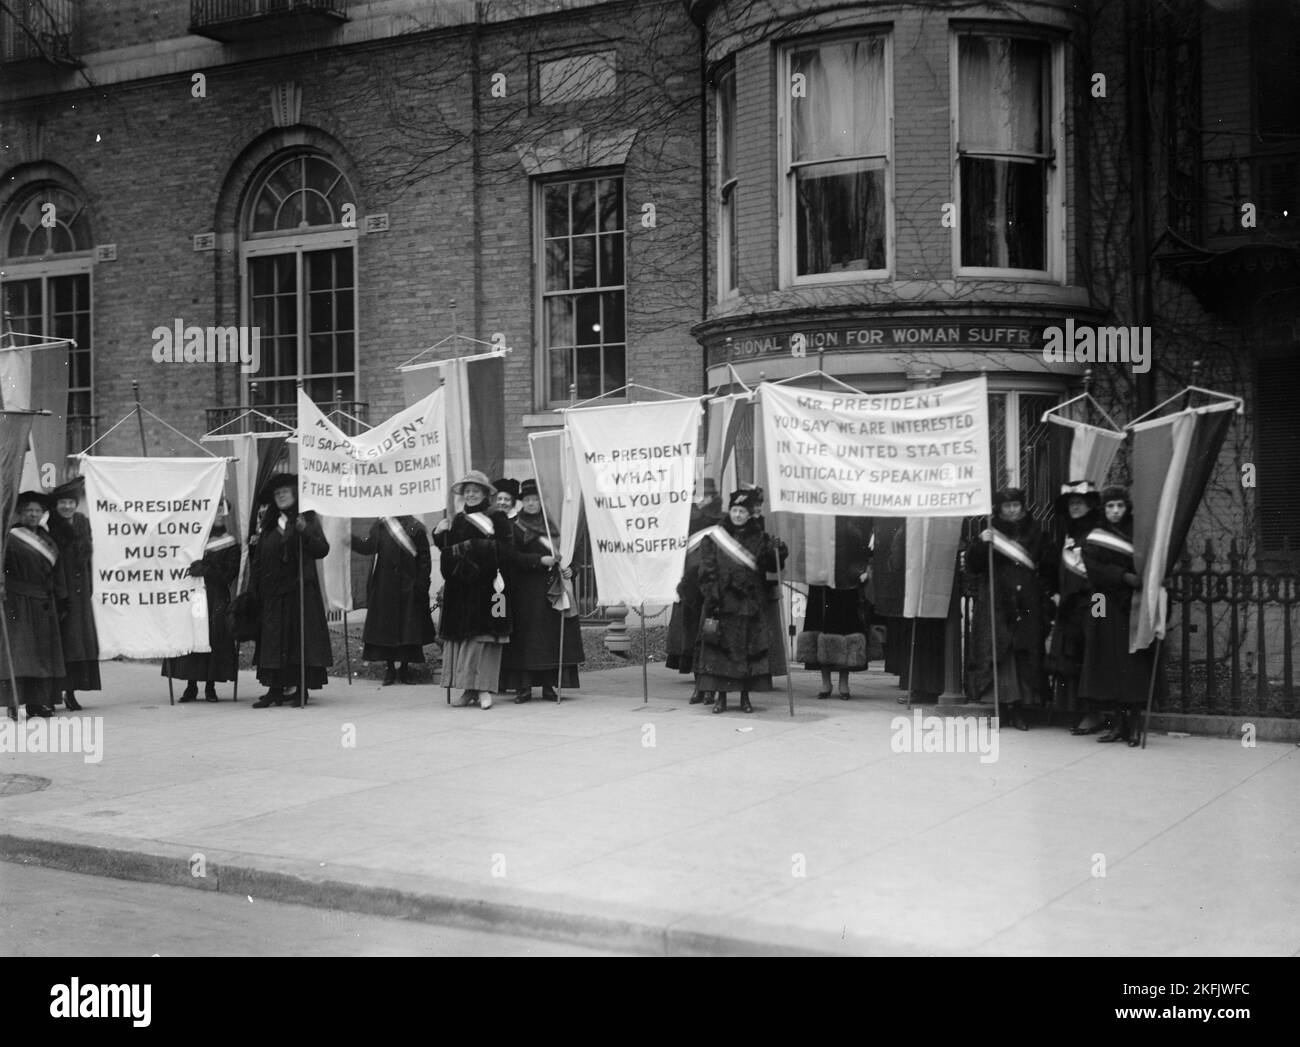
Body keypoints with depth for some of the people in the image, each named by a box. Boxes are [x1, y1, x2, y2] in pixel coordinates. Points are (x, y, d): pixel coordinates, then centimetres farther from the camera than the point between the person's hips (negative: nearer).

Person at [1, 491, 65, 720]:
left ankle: (38, 702, 11)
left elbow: (56, 574, 17)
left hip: (43, 605, 6)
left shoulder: (47, 540, 15)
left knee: (43, 653, 6)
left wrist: (60, 602, 13)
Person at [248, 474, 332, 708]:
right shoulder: (269, 524, 15)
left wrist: (305, 531, -20)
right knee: (273, 639, 2)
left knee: (301, 636, -4)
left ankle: (302, 690, 1)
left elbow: (322, 549, -7)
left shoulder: (307, 519, 2)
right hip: (273, 592, 4)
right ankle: (276, 690, 7)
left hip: (300, 589, -4)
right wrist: (254, 589, 8)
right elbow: (259, 559, 16)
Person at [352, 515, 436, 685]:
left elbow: (424, 560, -4)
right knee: (386, 627, 4)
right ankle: (390, 669, 14)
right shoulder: (380, 525, 4)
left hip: (408, 589, -2)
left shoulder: (416, 528, -4)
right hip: (384, 588, 2)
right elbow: (368, 546, -1)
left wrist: (421, 586, -8)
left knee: (409, 629, 1)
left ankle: (405, 668, 14)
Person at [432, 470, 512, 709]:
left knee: (484, 635, -7)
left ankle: (483, 689, -5)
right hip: (460, 587, 4)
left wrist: (473, 546, -15)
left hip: (486, 584, -4)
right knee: (461, 635, 1)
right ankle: (468, 689, 6)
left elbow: (504, 549, -8)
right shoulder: (457, 520, 15)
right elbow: (447, 551, 12)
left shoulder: (497, 518, 2)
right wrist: (440, 534, -6)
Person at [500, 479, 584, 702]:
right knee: (526, 637, -5)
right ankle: (524, 687, -2)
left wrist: (568, 569, -4)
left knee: (552, 636, 0)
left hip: (551, 589, 4)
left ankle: (549, 686, 5)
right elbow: (513, 556, -9)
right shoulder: (515, 528, 1)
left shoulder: (550, 526, 14)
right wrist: (540, 560, -19)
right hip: (526, 590, -4)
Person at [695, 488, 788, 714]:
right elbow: (708, 573, -1)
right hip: (723, 603, -1)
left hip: (752, 605, 2)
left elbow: (772, 566, 4)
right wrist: (712, 600, -10)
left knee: (750, 648, 1)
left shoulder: (760, 539, 9)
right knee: (720, 648, -4)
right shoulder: (713, 539, 3)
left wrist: (778, 552, -16)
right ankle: (719, 695, 2)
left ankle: (745, 696, 11)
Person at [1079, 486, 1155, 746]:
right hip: (1106, 608, 2)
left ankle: (1134, 723, -9)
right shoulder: (1094, 537, 10)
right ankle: (1119, 723, 0)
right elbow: (1094, 568, -4)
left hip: (1132, 607, -2)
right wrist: (1124, 576, -17)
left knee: (1133, 664, -8)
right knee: (1109, 665, -2)